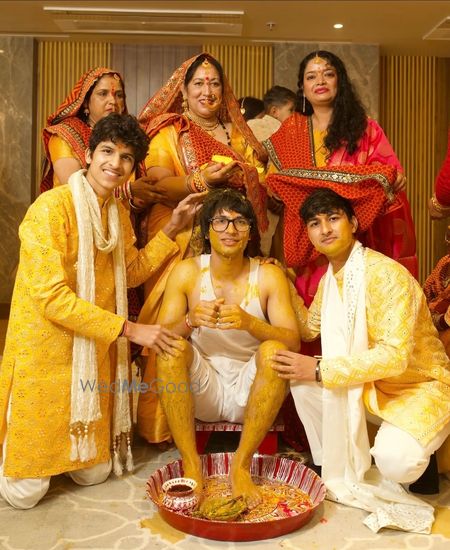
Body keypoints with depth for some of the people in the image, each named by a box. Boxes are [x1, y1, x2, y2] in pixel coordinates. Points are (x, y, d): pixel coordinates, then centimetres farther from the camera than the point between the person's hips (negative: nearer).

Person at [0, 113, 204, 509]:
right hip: (45, 353, -6)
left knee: (95, 473, 13)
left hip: (96, 353, 6)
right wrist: (130, 330, -21)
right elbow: (52, 297, -23)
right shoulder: (52, 206, -18)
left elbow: (132, 273, 14)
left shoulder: (118, 213, 5)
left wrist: (172, 229, 6)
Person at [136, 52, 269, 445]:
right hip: (181, 243, -3)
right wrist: (199, 181, -25)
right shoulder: (168, 133, 7)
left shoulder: (238, 135, 19)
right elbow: (158, 185, -9)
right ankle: (164, 422, 3)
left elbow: (260, 184, 17)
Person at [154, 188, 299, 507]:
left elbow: (293, 343, -15)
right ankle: (190, 464, -18)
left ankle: (241, 466, -18)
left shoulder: (269, 276, -7)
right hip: (201, 391, 1)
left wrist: (249, 322, -34)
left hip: (249, 393, 0)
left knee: (274, 350, -27)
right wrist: (189, 321, -31)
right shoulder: (187, 272, -5)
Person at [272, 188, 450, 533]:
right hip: (372, 384, 7)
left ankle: (415, 459, 6)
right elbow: (309, 329, 12)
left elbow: (394, 356, -31)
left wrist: (319, 370, -30)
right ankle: (335, 469, 6)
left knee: (393, 460, -32)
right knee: (302, 382, -12)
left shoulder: (387, 274, -24)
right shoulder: (330, 277, 1)